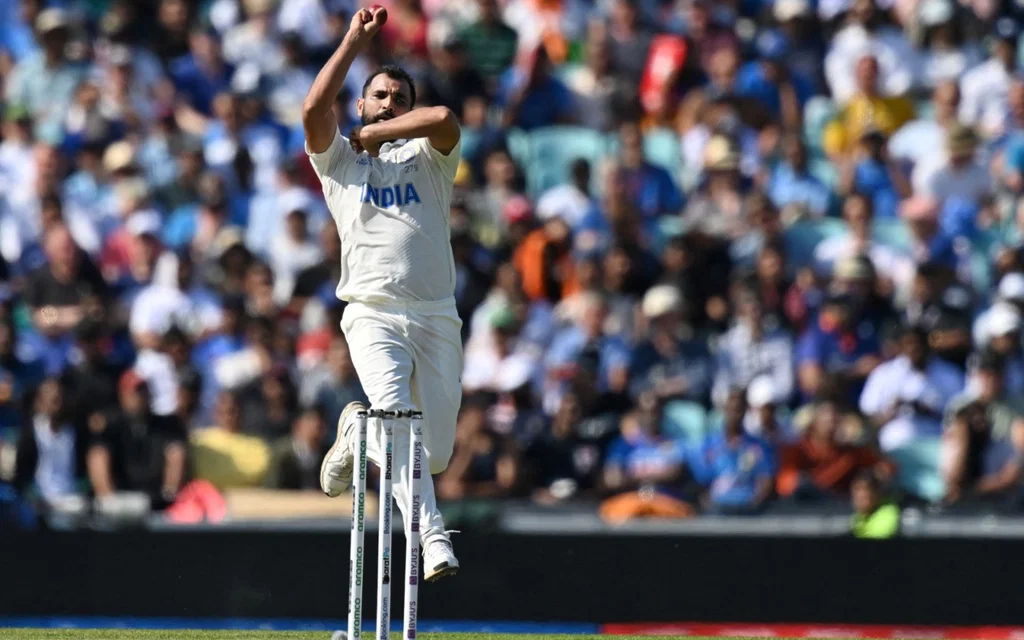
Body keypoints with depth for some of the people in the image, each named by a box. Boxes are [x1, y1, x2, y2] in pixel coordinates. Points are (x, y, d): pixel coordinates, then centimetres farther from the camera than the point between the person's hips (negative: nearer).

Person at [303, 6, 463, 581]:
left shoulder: (428, 157, 15)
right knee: (398, 422, -24)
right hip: (375, 315, -2)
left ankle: (357, 429, 34)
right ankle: (433, 541, -25)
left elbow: (444, 120, -9)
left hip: (437, 318, 2)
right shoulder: (339, 160, 13)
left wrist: (378, 133, 3)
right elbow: (314, 110, -7)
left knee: (437, 452, 3)